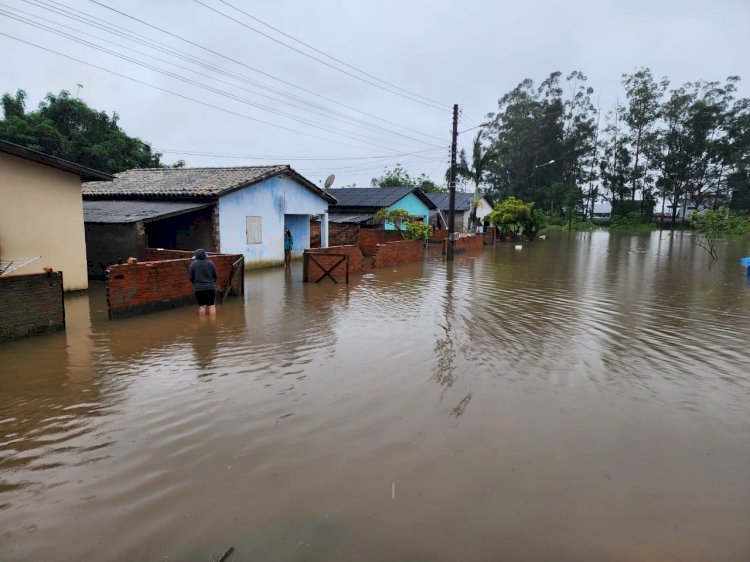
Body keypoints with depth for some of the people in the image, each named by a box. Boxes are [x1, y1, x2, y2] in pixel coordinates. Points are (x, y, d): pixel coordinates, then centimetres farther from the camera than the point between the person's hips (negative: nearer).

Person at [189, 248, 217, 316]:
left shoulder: (193, 264, -4)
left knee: (202, 306, 8)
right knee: (212, 305, 4)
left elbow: (191, 277, 2)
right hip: (210, 287, 0)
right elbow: (215, 275, 5)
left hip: (199, 288, 0)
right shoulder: (210, 263, -2)